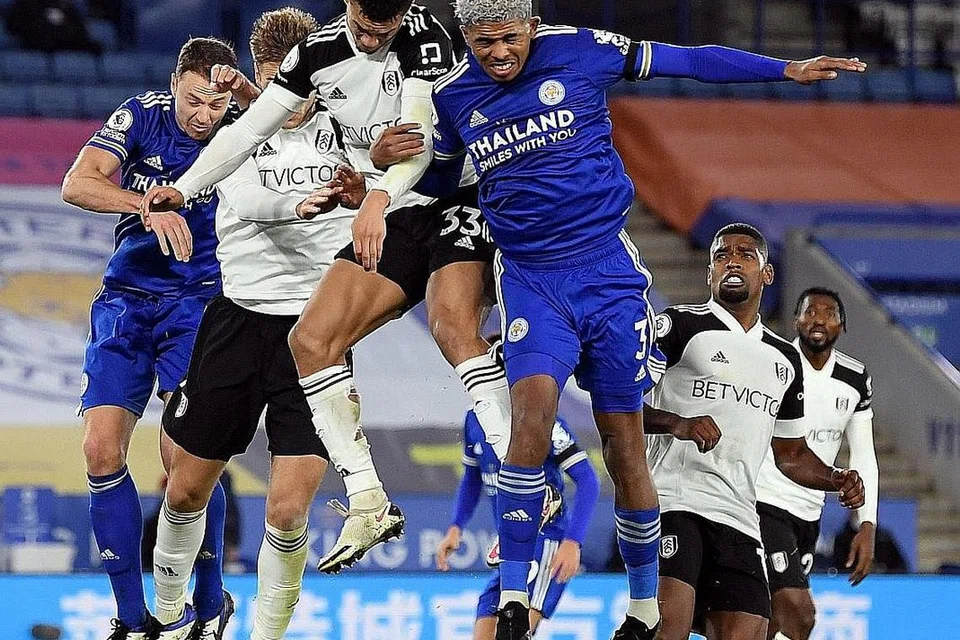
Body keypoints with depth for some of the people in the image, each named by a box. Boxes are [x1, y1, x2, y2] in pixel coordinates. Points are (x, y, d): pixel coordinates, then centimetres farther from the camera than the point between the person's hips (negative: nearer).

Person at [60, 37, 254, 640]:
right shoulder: (143, 115, -5)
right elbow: (77, 184, -14)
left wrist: (251, 92, -32)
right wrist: (149, 205, -29)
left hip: (198, 302, -3)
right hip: (126, 301, 3)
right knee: (103, 451, -6)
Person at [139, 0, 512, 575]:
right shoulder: (319, 53, 2)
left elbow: (421, 136, -27)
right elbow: (252, 129, 7)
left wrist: (378, 198, -44)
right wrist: (183, 189, -6)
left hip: (456, 201, -7)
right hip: (392, 222, 7)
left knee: (453, 326, -32)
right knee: (312, 340, -6)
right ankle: (370, 504, -6)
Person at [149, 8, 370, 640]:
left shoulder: (344, 130, 2)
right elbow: (246, 200, -20)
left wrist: (367, 194, -33)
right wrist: (296, 205, -43)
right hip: (239, 320, 1)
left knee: (287, 514, -12)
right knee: (187, 492, 11)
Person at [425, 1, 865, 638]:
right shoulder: (452, 94, 4)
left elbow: (689, 61, 6)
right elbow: (440, 179, 22)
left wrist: (788, 69, 7)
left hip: (607, 268, 0)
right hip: (529, 279, 0)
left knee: (625, 447, 2)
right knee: (534, 407, -25)